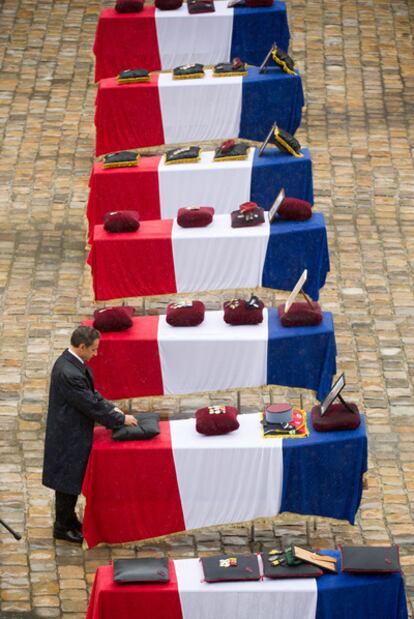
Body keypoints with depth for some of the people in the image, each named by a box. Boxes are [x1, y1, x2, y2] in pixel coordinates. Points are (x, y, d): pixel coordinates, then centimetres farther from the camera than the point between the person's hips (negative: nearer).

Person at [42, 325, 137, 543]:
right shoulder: (68, 373, -31)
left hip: (72, 432, 10)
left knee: (71, 481, 22)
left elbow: (91, 393, 12)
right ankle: (62, 528, 21)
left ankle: (68, 520, 37)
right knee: (68, 482, 6)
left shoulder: (72, 362, 1)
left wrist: (112, 408, 1)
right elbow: (91, 405, -25)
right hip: (69, 437, -10)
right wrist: (121, 419, -15)